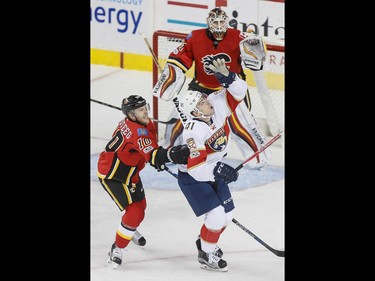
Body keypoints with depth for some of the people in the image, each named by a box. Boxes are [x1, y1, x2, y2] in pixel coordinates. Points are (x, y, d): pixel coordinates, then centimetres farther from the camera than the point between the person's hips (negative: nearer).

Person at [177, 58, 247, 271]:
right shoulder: (193, 132, -33)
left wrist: (226, 76, -29)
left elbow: (239, 92, -11)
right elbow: (196, 168, -35)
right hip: (192, 177, -7)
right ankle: (206, 255, 6)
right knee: (216, 215, -15)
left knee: (227, 214, 12)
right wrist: (217, 170, -49)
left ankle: (205, 241, 37)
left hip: (214, 171, 7)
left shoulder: (217, 106, -16)